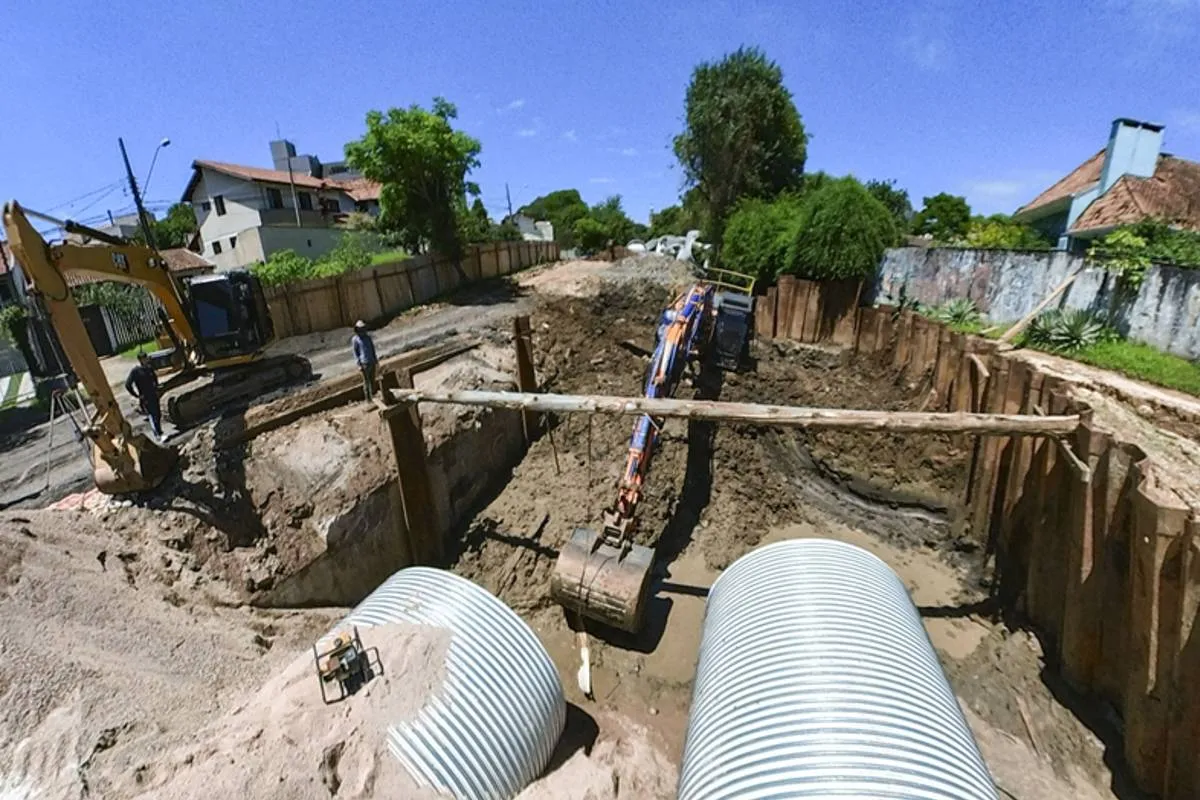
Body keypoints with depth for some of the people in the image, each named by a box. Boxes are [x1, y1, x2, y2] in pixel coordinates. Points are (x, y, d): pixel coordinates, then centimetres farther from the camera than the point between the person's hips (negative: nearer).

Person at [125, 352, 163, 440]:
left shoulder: (149, 368, 3)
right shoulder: (135, 371, -14)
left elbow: (155, 378, 23)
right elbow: (127, 385, -15)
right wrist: (137, 396, -12)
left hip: (154, 395, 6)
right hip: (145, 398, -6)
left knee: (158, 414, 11)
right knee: (153, 416, -4)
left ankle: (159, 432, 26)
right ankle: (158, 435, 3)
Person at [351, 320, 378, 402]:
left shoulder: (368, 336, 8)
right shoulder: (355, 339, -6)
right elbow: (355, 352, -6)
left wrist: (375, 358, 14)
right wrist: (359, 364, -10)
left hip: (372, 361, 5)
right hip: (364, 363, -5)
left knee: (372, 379, 13)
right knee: (366, 381, 0)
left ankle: (373, 395, 26)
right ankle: (368, 398, 9)